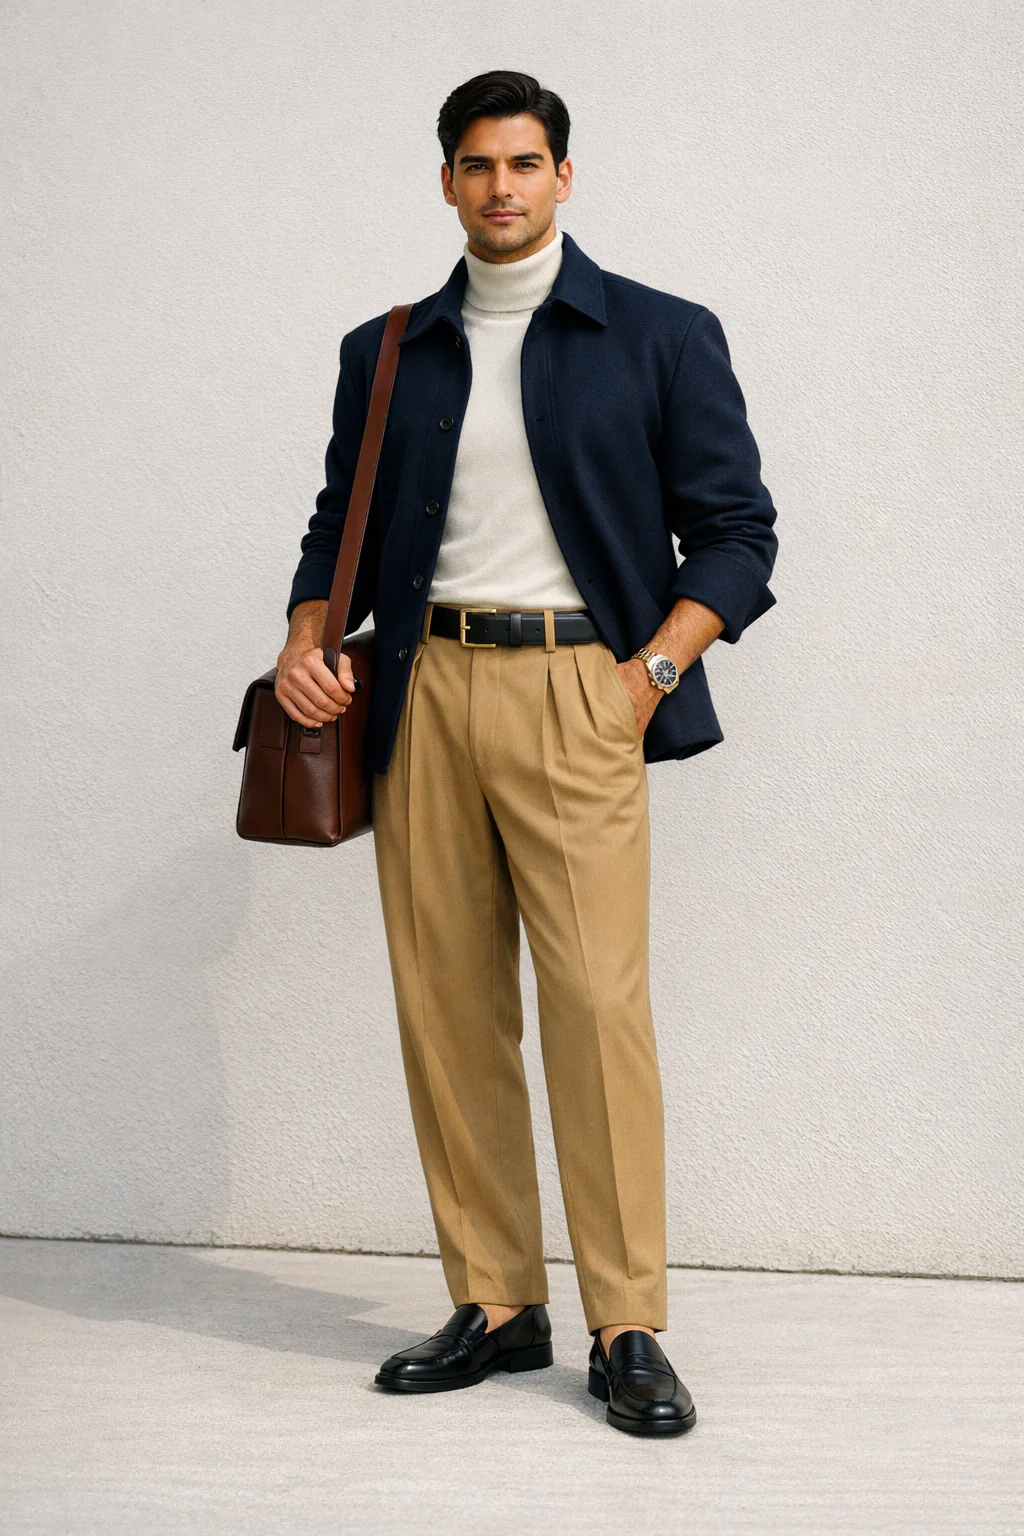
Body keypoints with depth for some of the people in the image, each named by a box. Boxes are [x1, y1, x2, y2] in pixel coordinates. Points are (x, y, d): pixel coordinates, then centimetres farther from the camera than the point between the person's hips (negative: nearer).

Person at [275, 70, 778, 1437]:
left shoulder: (661, 337, 6)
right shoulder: (385, 353, 16)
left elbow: (737, 534, 4)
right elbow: (342, 522, 21)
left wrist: (650, 675, -7)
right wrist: (308, 637, 2)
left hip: (575, 690, -4)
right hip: (424, 693, 4)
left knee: (599, 1004, -10)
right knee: (446, 1010, 3)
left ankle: (629, 1332, -3)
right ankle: (496, 1308, 13)